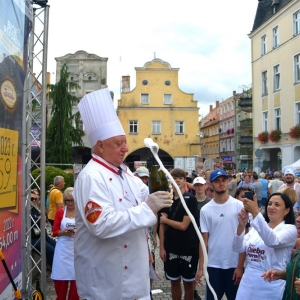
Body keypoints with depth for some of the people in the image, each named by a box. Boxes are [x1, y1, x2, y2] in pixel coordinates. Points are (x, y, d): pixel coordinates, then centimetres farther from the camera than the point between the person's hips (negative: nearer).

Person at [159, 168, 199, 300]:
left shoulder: (191, 199, -10)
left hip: (188, 248, -3)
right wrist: (162, 247, -3)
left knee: (188, 282, 10)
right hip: (171, 248, 4)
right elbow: (162, 225, 2)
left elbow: (183, 226, -15)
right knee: (174, 281, 15)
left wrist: (166, 220, -3)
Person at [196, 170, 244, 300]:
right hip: (213, 265, 1)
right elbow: (204, 240, 3)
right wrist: (200, 267, 0)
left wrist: (240, 266, -7)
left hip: (234, 264, -1)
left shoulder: (239, 206, -5)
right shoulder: (205, 210, -1)